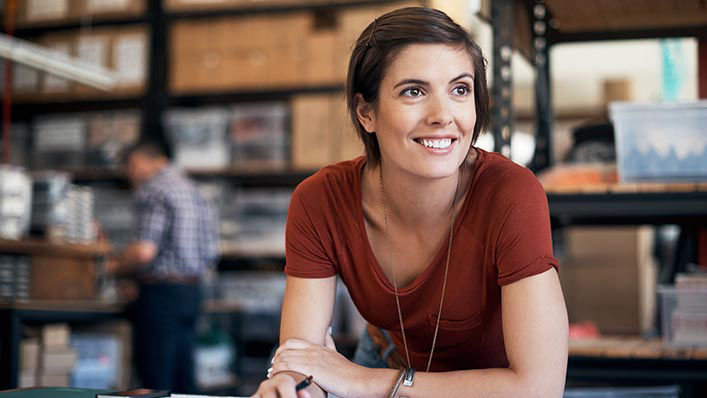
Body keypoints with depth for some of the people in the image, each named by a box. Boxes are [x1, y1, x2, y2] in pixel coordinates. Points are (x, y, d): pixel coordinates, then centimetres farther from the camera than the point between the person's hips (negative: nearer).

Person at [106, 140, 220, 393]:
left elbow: (144, 251, -21)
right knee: (183, 379, 13)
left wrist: (115, 267, -5)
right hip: (192, 291, 9)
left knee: (155, 382, -4)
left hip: (161, 293, -9)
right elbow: (211, 253, 15)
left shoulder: (152, 191, -10)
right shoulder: (192, 189, 16)